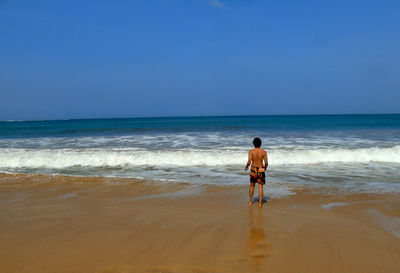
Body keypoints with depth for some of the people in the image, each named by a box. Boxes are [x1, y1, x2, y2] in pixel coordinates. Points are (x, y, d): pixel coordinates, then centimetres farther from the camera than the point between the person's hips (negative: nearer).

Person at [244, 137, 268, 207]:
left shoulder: (251, 151, -7)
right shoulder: (264, 152, -4)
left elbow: (249, 162, -14)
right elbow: (266, 163, -4)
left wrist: (246, 167, 5)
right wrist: (265, 168, 16)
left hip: (253, 169, 0)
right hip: (261, 169, 0)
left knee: (252, 185, 17)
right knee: (260, 187, 3)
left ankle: (250, 201, 26)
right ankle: (260, 203, -1)